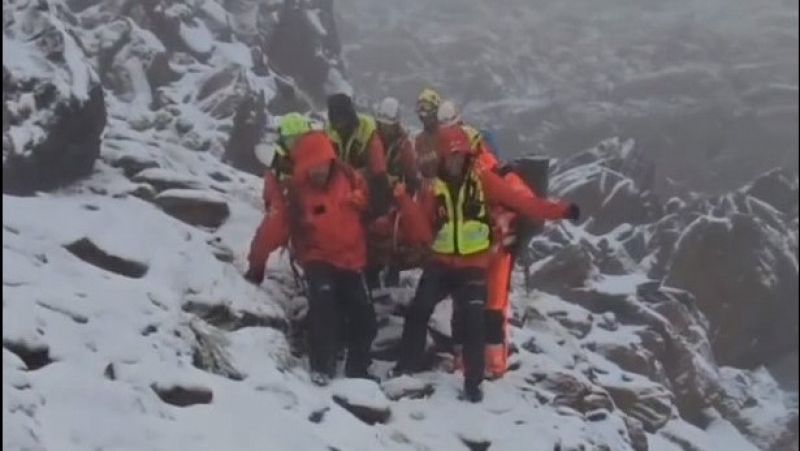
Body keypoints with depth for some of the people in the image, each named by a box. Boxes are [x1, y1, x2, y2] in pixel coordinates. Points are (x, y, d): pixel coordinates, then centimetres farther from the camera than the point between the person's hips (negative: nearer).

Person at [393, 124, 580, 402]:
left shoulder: (482, 178, -5)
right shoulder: (434, 185, 1)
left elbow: (518, 201, -10)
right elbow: (423, 226, -3)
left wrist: (560, 211, -19)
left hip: (473, 265, -2)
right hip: (441, 262, 3)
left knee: (473, 322, -8)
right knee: (418, 311, 1)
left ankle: (473, 382, 4)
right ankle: (407, 366, 18)